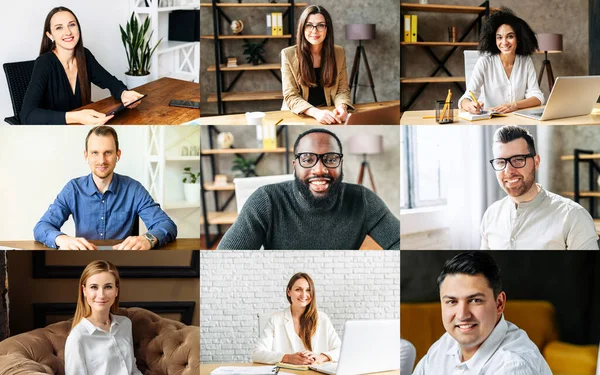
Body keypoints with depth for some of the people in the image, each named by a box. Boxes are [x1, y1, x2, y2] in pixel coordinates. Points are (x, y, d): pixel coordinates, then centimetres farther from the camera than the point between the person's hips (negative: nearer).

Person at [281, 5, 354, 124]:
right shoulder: (288, 54, -5)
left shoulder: (339, 52, 4)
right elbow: (291, 96, -10)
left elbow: (342, 90, 4)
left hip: (328, 115, 2)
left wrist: (342, 107, -19)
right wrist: (316, 112, -27)